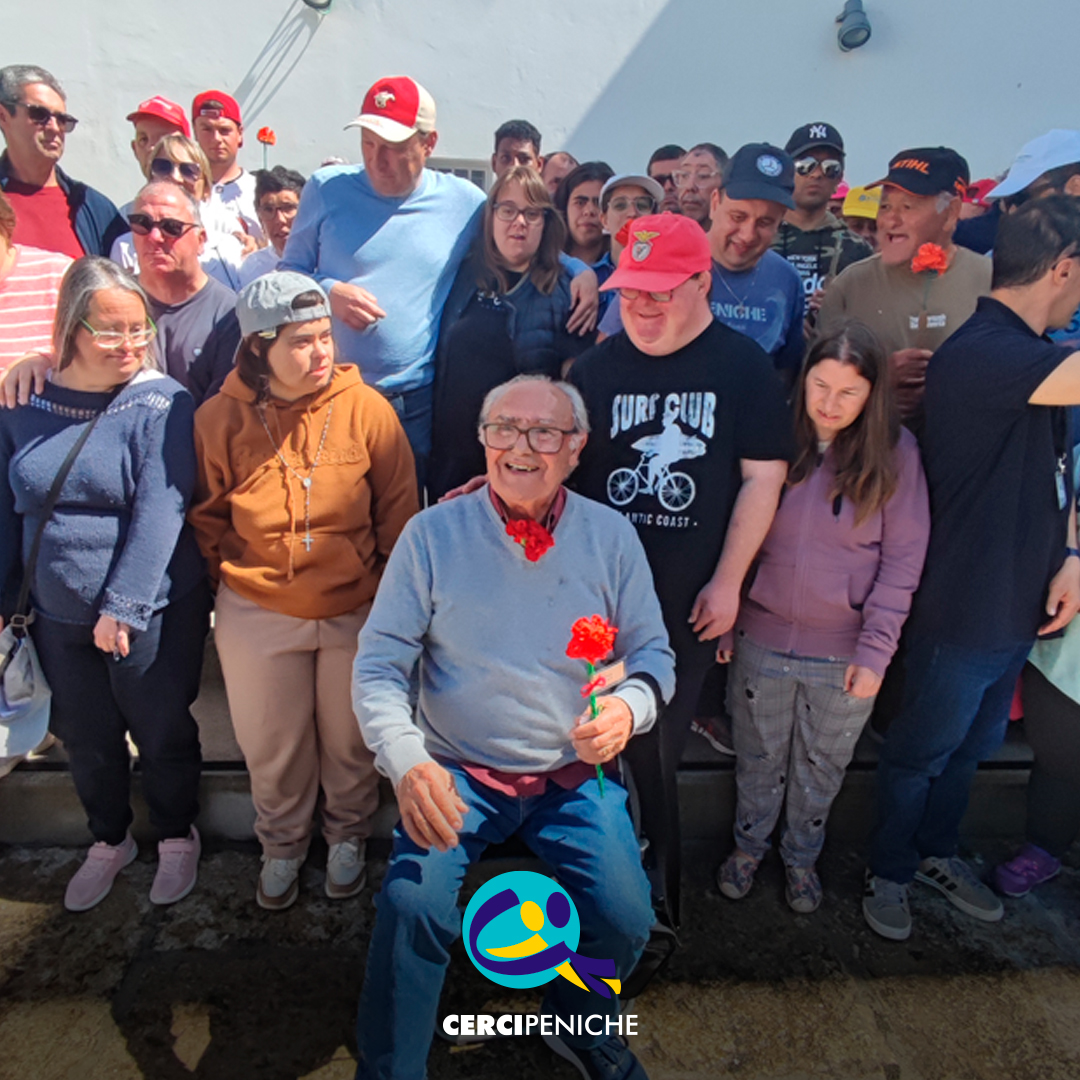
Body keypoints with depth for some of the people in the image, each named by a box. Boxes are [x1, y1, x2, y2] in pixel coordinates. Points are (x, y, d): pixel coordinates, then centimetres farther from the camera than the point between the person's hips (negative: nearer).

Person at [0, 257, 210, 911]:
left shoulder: (161, 403, -13)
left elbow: (159, 512, -19)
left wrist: (123, 606, -23)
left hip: (153, 612, -4)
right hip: (58, 617, 5)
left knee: (163, 733, 11)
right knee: (86, 739, 19)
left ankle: (177, 838, 36)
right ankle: (109, 841, 43)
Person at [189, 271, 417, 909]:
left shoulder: (367, 408, -13)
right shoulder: (221, 418, -10)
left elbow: (399, 512, -4)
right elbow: (206, 518, 6)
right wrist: (233, 576, 4)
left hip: (356, 610, -1)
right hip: (257, 613, 1)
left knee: (349, 738, 18)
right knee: (270, 743, 19)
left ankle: (349, 835, 47)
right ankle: (283, 845, 47)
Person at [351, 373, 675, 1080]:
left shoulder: (611, 536, -1)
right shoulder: (432, 534, -7)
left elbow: (654, 652, 5)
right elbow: (378, 664, -5)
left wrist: (629, 708, -18)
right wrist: (407, 763, -21)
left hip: (576, 774, 2)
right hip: (458, 771, -1)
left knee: (625, 919, -13)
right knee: (412, 903, -24)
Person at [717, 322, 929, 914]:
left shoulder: (895, 451, -8)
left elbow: (902, 559, -6)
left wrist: (875, 649, -10)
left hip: (844, 652, 0)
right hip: (762, 638, 1)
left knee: (821, 768, 19)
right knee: (759, 758, 18)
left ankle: (801, 856, 44)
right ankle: (749, 844, 44)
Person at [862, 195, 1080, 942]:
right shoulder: (980, 352, -23)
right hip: (963, 608, -9)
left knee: (974, 746, 25)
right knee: (923, 751, 12)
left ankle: (936, 853, 47)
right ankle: (889, 872, 35)